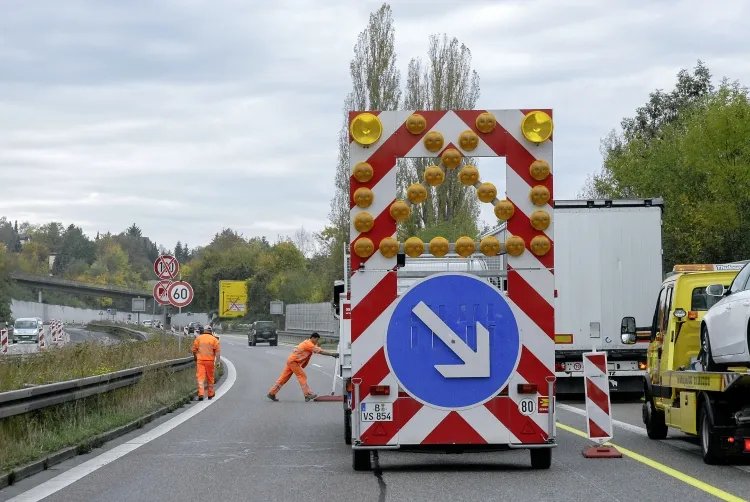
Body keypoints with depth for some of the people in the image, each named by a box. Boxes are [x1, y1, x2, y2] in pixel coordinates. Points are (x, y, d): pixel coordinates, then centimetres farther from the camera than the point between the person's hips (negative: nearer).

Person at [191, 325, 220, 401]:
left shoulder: (199, 338, 5)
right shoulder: (214, 339, 2)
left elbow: (194, 350, 5)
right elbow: (218, 351, -5)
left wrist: (195, 358, 20)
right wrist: (217, 362, -4)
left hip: (200, 360, 0)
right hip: (210, 360, 0)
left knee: (200, 377, -4)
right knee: (210, 377, 13)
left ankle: (201, 394, -19)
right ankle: (210, 395, 23)